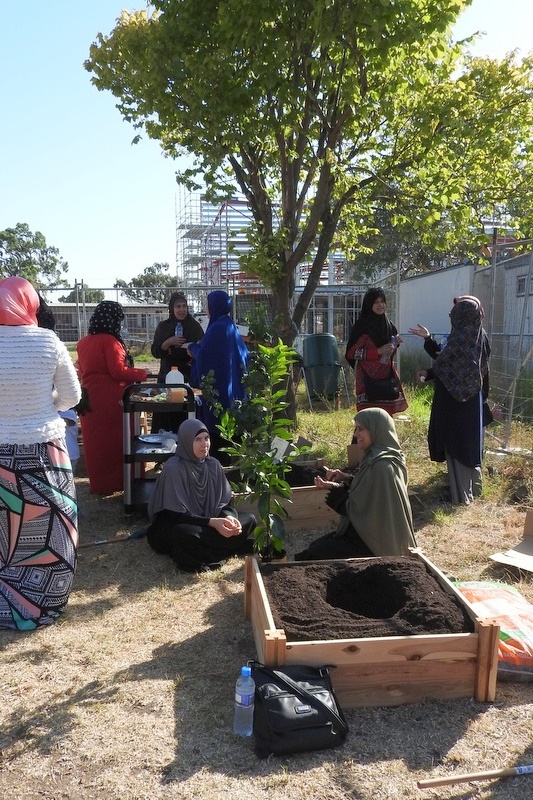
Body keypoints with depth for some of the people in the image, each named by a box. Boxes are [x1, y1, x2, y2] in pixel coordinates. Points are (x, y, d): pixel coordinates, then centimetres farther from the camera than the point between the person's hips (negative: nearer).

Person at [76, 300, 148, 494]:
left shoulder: (83, 342, 10)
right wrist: (141, 374, -7)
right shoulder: (109, 341, -14)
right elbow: (118, 371, -19)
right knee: (114, 439, 4)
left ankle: (98, 482, 22)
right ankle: (115, 482, 11)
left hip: (90, 397, 7)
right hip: (110, 399, -7)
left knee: (95, 439, 13)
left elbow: (82, 370, 17)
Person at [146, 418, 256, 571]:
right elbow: (176, 515, -23)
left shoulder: (213, 465, -2)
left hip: (207, 524, 6)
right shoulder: (173, 469, -21)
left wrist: (229, 518, -24)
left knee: (249, 519, -9)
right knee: (186, 534, -41)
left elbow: (224, 503, 0)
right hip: (174, 528, -6)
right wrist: (211, 522, -33)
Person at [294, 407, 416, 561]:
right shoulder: (376, 457, 4)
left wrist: (335, 489, -14)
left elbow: (363, 510, -22)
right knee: (315, 547, 15)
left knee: (309, 557, -7)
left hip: (372, 541, -10)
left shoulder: (382, 466, -26)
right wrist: (347, 479, -1)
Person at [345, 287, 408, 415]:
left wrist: (395, 343, 1)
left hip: (387, 377, 6)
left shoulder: (389, 325, 13)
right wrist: (378, 351, -17)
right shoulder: (362, 326, -7)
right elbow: (352, 353, -12)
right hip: (368, 379, -6)